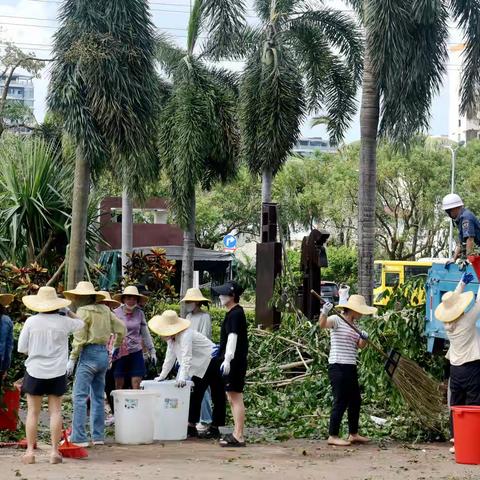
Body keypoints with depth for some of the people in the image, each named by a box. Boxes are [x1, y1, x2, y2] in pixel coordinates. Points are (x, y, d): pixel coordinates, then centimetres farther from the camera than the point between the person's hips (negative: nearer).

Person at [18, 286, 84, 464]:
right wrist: (67, 311, 24)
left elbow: (22, 348, -3)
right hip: (57, 373, 1)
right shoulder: (63, 322, -5)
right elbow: (80, 323, 17)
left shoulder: (31, 321, -8)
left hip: (35, 371, -1)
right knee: (55, 411, 6)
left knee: (33, 412, 6)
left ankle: (30, 451, 5)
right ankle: (54, 451, 4)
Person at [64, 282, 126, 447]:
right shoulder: (105, 310, 10)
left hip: (89, 354, -8)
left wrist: (72, 359, -9)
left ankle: (79, 437, -13)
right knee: (98, 397, 14)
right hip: (104, 355, 8)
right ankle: (98, 436, 16)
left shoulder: (83, 311, -9)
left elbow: (79, 339, -13)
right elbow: (121, 329, 13)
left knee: (80, 397, -8)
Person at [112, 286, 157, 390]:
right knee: (118, 387, 2)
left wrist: (151, 351, 15)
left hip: (136, 353, 2)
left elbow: (145, 334, 15)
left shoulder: (140, 314, 7)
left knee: (136, 386, -3)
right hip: (119, 353, -2)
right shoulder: (116, 313, -1)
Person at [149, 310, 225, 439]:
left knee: (218, 397, -3)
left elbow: (187, 358, -34)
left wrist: (182, 378, -41)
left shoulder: (186, 335, -26)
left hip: (211, 362, -10)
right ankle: (191, 427, 11)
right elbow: (170, 358, 10)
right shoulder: (171, 338, 3)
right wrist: (162, 376, 7)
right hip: (199, 368, 10)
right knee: (195, 396, 8)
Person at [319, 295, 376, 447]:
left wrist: (364, 339, -10)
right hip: (338, 367, -9)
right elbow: (322, 324, -28)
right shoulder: (337, 320, -9)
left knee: (355, 401, 14)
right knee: (341, 402, -8)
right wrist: (325, 312, -46)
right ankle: (333, 436, -2)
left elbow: (360, 345, 11)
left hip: (350, 368, 9)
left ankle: (353, 434, 25)